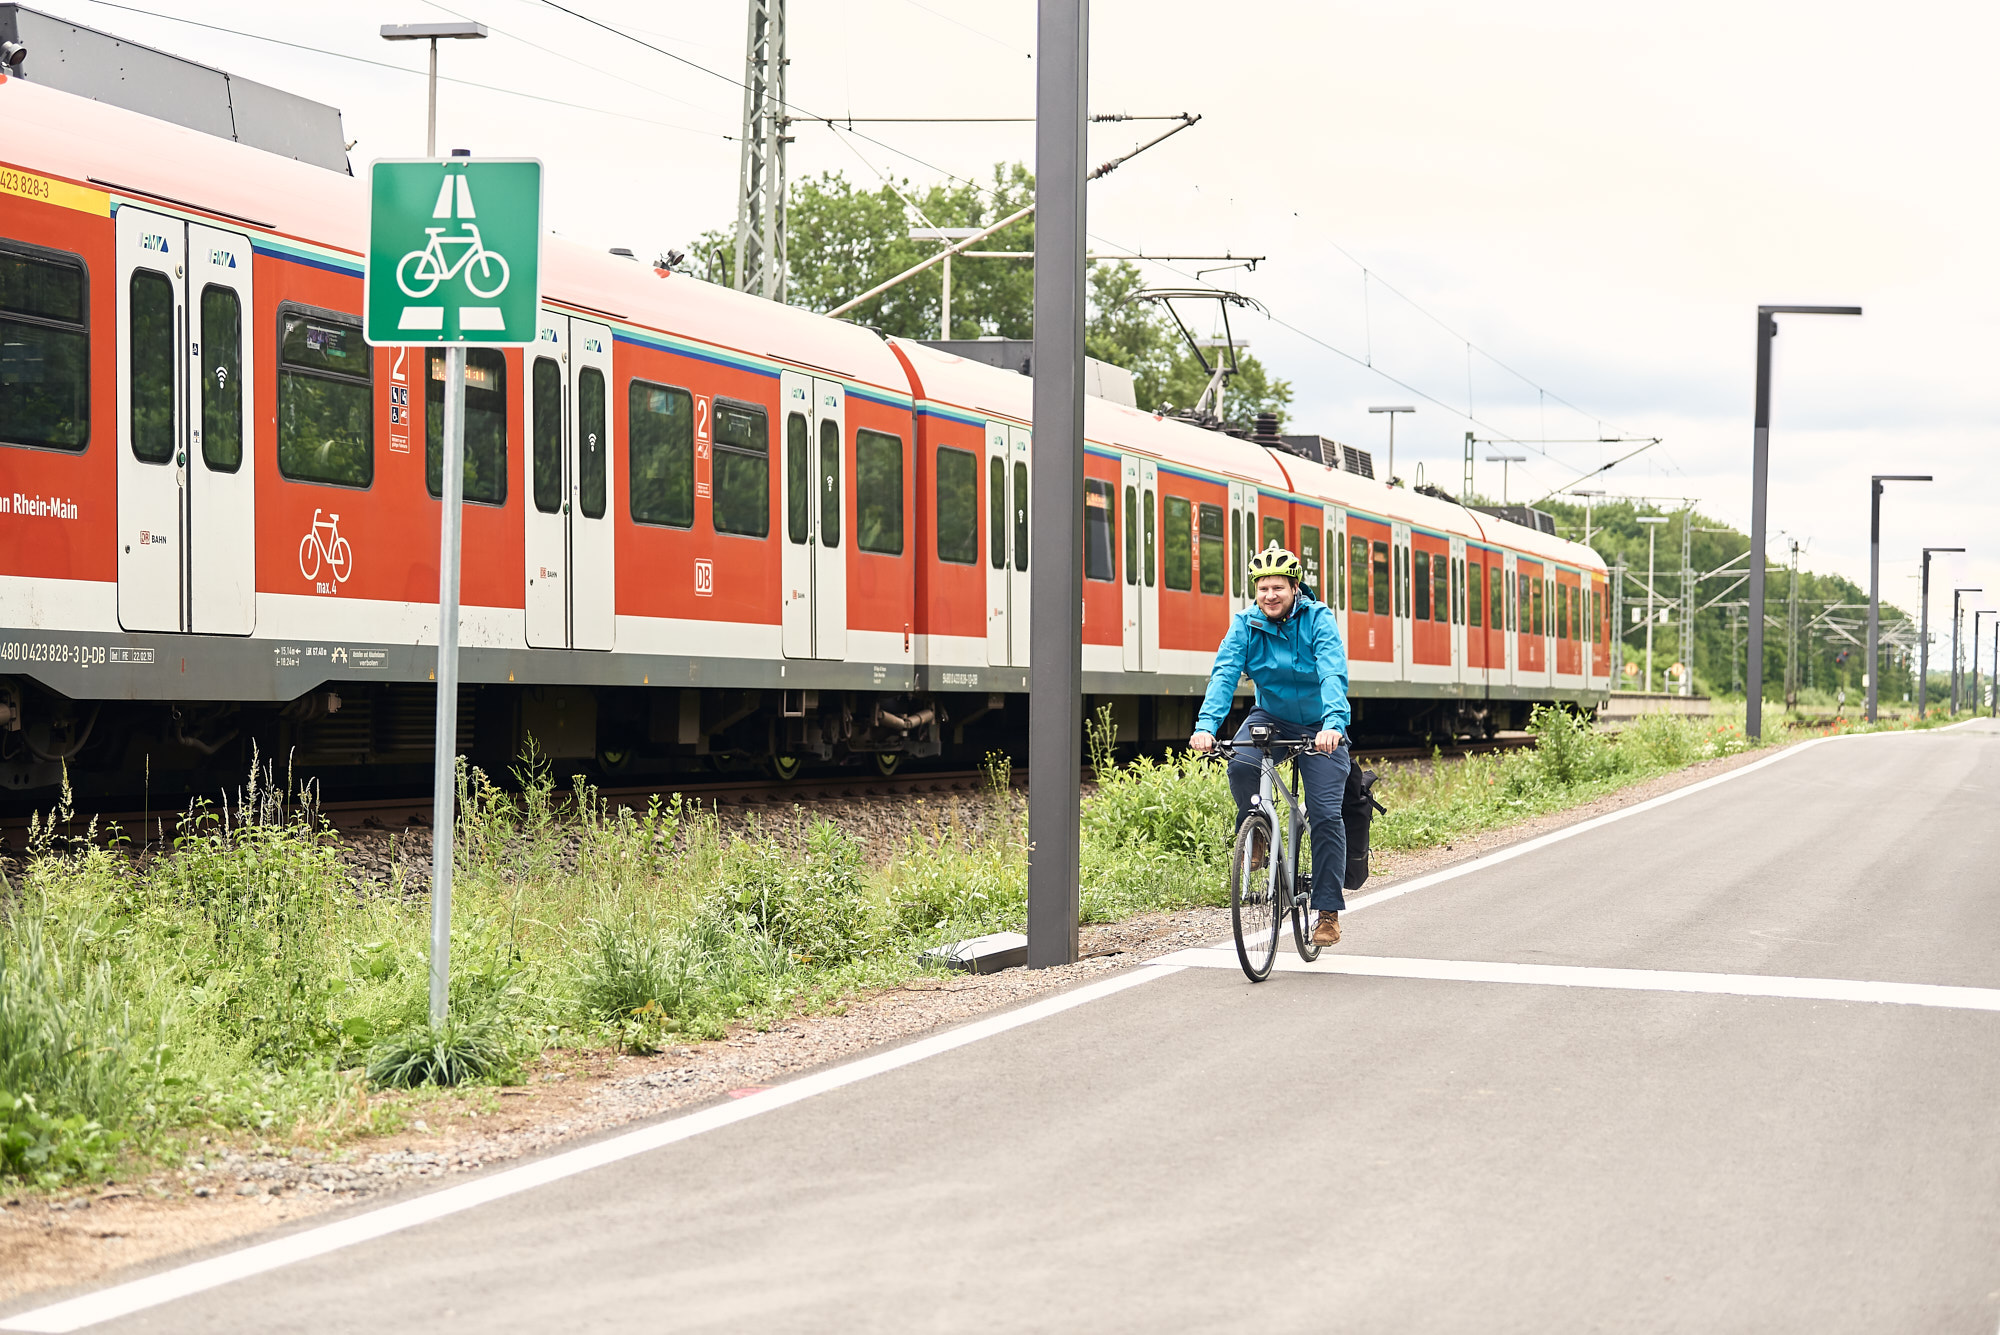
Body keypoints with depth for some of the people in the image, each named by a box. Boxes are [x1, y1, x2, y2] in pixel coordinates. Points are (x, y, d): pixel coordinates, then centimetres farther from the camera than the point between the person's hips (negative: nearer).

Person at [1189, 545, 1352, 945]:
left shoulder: (1319, 619, -18)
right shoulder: (1246, 623, -10)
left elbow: (1333, 675, -31)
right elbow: (1224, 674, -22)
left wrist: (1333, 724, -48)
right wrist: (1206, 725, -38)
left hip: (1319, 726, -2)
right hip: (1271, 717, 2)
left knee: (1326, 814, -12)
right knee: (1240, 765, -30)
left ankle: (1328, 912, -5)